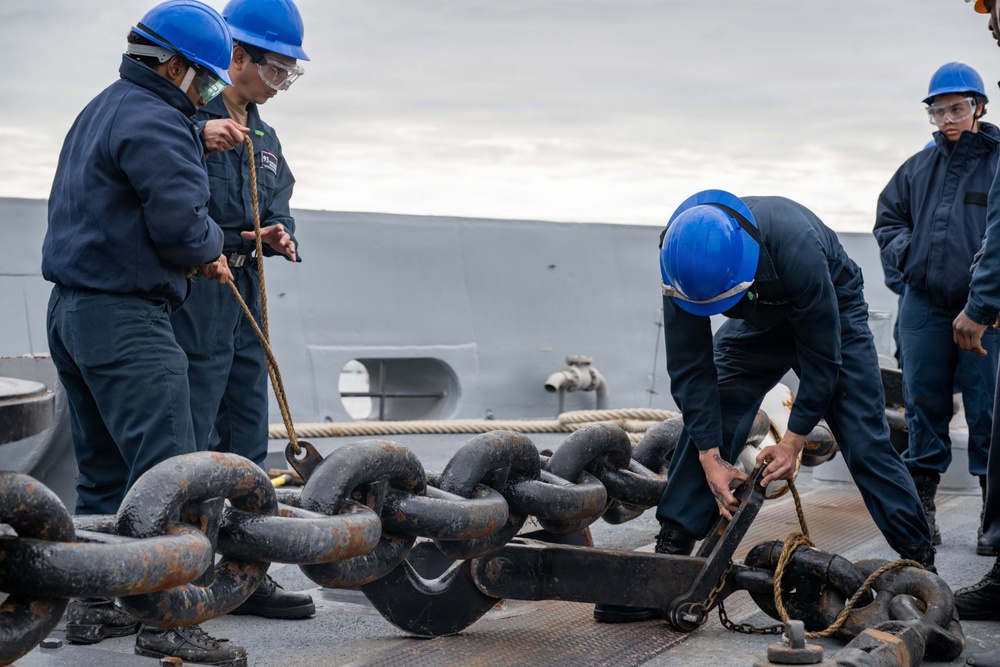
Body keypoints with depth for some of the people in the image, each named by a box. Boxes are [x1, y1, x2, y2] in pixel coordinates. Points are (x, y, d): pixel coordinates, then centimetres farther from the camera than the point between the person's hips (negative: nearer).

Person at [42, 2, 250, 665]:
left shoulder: (99, 112, 20)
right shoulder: (155, 123, -13)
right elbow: (182, 224, -22)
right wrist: (211, 246, 0)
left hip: (71, 307, 11)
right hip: (125, 319, -11)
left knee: (104, 469, 15)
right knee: (166, 470, -13)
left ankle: (92, 606, 20)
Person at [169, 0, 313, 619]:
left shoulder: (263, 138, 18)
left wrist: (280, 235, 2)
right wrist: (197, 137, -30)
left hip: (244, 301, 9)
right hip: (191, 298, -9)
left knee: (246, 447, 13)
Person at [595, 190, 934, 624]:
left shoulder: (796, 247, -42)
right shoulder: (681, 256, -30)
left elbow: (822, 357, -29)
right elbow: (689, 366, -22)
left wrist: (794, 440, -24)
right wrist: (711, 459, -25)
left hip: (831, 315, -3)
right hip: (757, 324, 4)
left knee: (865, 440, -12)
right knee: (703, 427, -11)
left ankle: (921, 563, -3)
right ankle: (668, 560, -9)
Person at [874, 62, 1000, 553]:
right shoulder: (919, 168, 13)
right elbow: (887, 218, 23)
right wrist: (905, 251, 5)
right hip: (924, 304, 4)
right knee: (924, 403, 9)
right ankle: (921, 506, 17)